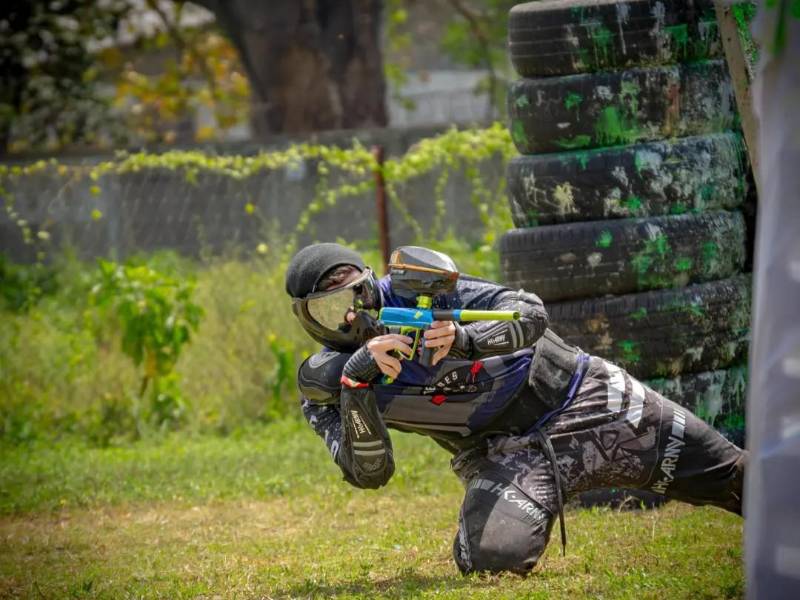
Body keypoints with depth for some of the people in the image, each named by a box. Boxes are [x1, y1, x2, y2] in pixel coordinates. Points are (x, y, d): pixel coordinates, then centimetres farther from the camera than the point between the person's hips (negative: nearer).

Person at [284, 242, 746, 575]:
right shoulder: (327, 382, -5)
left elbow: (530, 313, -15)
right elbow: (369, 472, -18)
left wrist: (466, 340, -36)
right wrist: (356, 381, -32)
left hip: (580, 400, 0)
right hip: (504, 455, 0)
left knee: (729, 474, 0)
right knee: (491, 557, -30)